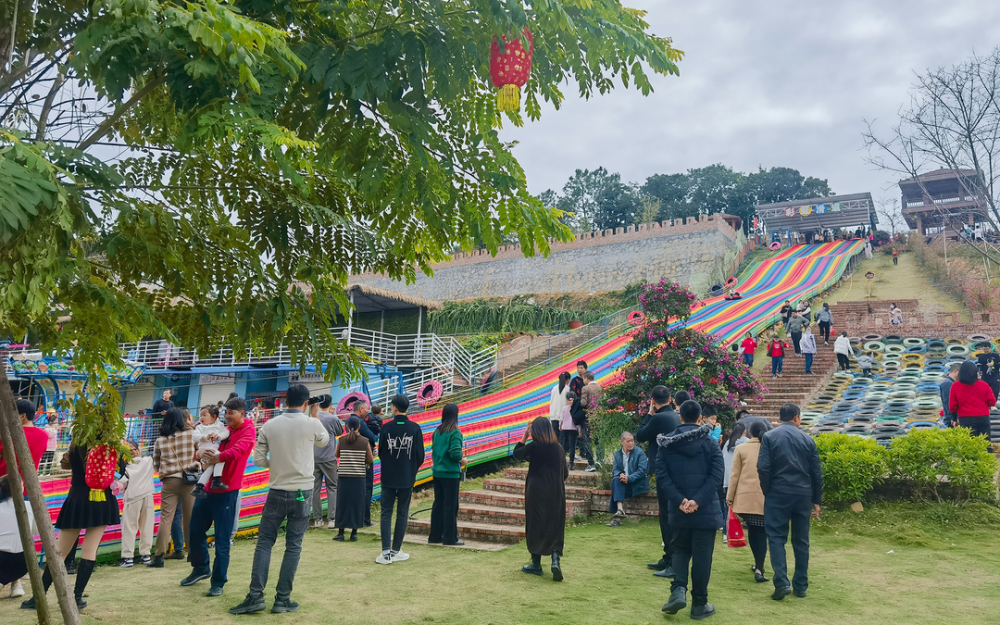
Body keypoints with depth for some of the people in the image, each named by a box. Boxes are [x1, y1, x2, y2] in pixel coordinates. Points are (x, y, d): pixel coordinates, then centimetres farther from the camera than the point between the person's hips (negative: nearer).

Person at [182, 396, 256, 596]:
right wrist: (202, 453, -13)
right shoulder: (225, 430, 14)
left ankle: (218, 582, 11)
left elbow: (237, 450, -25)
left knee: (222, 539, -1)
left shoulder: (248, 430, -8)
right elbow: (213, 450, 9)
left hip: (227, 491, -7)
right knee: (195, 530, 17)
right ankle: (201, 569, 38)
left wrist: (216, 457, -36)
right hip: (209, 487, 8)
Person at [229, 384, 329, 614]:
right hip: (302, 492, -1)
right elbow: (324, 441, 14)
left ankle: (256, 596, 6)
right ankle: (282, 599, 9)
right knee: (293, 546, 6)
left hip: (276, 492, 1)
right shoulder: (312, 424, -8)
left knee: (264, 542, 11)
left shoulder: (269, 426, -2)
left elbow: (258, 460, 1)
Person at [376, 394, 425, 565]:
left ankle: (386, 552, -1)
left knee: (386, 513, 5)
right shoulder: (415, 428, -6)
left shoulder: (386, 427, -7)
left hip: (388, 478, 0)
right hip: (407, 479, 0)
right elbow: (420, 456, -3)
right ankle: (396, 551, 14)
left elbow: (380, 453, 1)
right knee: (402, 514, 9)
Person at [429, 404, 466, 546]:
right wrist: (463, 460, -3)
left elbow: (433, 451, 10)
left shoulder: (437, 431, 6)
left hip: (437, 472, 6)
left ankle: (435, 535, 20)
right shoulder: (455, 432, -14)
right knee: (451, 506, 2)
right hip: (451, 474, -6)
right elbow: (455, 453, -21)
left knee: (438, 504, 14)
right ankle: (450, 538, 6)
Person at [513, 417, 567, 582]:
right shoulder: (558, 447, 2)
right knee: (555, 527, 8)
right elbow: (565, 473, 9)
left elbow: (516, 454, 8)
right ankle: (555, 559, -11)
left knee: (535, 526, 9)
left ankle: (536, 564, 16)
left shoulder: (534, 446, -10)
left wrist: (524, 436, 9)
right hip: (556, 494, 3)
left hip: (536, 493, -3)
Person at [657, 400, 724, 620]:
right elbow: (716, 476, -12)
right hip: (706, 510, -2)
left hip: (679, 510, 2)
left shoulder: (666, 443, 2)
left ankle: (678, 590, -3)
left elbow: (662, 475, -5)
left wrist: (679, 500, -10)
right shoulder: (710, 443, -3)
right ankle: (699, 604, 14)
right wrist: (697, 500, -16)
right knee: (702, 556, 7)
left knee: (680, 550, 17)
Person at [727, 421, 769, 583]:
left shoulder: (741, 448, 1)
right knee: (761, 533, 1)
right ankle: (759, 569, -7)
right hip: (765, 497, 0)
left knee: (752, 531, 15)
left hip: (746, 497, 1)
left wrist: (730, 496, 7)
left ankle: (758, 563, 27)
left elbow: (734, 474, 1)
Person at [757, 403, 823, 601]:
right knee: (801, 541, 11)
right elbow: (817, 473, 6)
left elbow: (763, 468, -11)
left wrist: (767, 492, 1)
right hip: (803, 495, 3)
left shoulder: (769, 437, -2)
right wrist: (816, 501, 13)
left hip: (778, 495, -3)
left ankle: (782, 583, -10)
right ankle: (801, 586, 18)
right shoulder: (807, 439, 5)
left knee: (776, 538, 2)